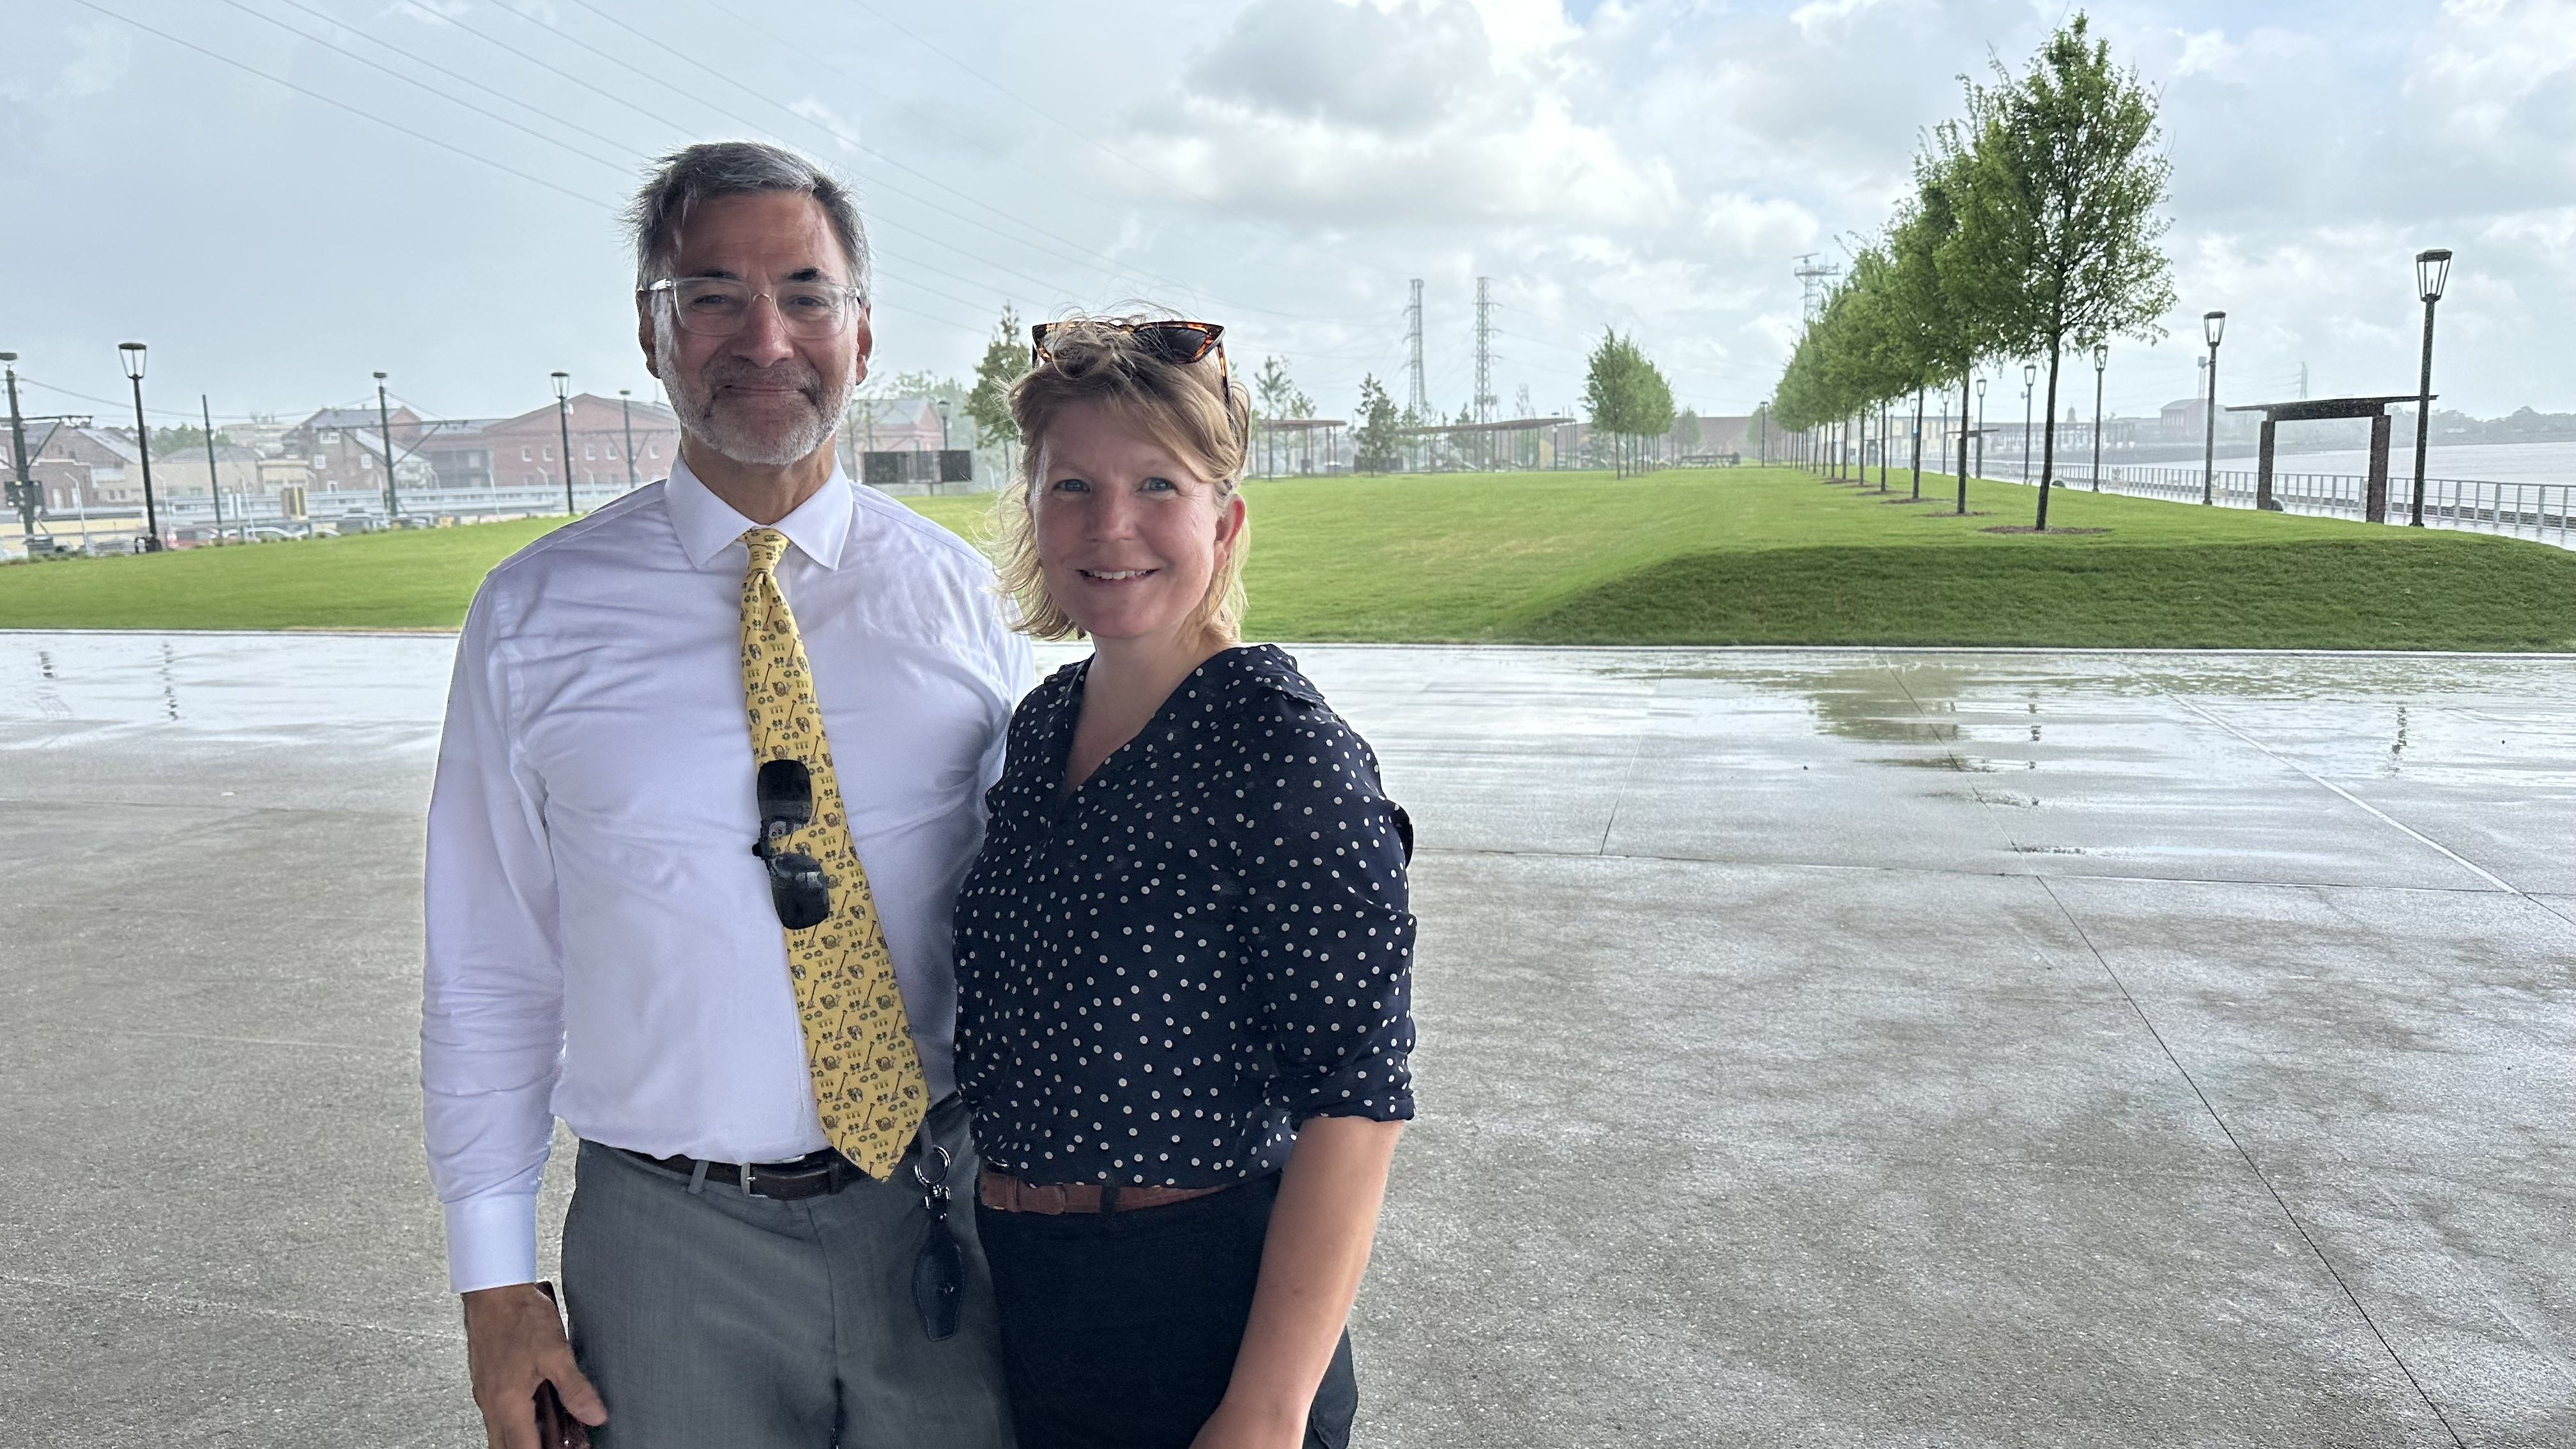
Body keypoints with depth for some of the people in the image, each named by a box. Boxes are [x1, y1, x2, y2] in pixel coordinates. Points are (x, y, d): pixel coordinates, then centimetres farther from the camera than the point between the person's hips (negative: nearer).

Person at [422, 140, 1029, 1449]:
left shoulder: (957, 594, -1)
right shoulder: (535, 618, -3)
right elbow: (489, 970, 1)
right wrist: (495, 1279, 1)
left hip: (943, 1215, 1)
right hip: (672, 1238, 0)